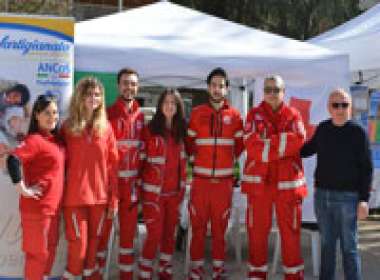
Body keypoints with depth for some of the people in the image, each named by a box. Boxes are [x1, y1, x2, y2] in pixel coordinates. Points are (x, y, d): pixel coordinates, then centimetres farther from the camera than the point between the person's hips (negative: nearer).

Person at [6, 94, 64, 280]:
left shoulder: (55, 139, 9)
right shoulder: (34, 140, -16)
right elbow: (13, 160, -30)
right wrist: (23, 189, -23)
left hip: (53, 205, 8)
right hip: (36, 207, -8)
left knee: (50, 250, 17)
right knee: (38, 253, 2)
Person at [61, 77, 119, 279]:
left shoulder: (106, 127, 2)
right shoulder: (67, 127, -1)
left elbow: (113, 164, 3)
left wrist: (114, 197, 1)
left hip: (100, 196, 2)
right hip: (75, 195, -2)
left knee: (93, 243, 11)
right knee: (78, 244, -2)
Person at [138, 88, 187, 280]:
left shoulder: (180, 131, 8)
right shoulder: (151, 129, -6)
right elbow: (141, 157, -4)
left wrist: (182, 187, 12)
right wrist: (138, 187, -7)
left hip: (174, 191, 5)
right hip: (154, 190, -4)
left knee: (169, 233, 12)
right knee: (154, 234, -6)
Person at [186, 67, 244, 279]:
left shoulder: (234, 115, 4)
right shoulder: (197, 113, 4)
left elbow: (240, 143, 14)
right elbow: (189, 141, 11)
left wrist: (232, 158, 8)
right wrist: (196, 156, 5)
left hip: (224, 180, 0)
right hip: (200, 178, 0)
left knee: (220, 225, 7)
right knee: (198, 225, 2)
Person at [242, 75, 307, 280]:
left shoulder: (293, 115, 6)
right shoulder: (254, 115, 5)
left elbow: (298, 141, -12)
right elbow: (252, 147, -10)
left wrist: (267, 142, -15)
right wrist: (283, 142, -12)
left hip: (287, 182, 0)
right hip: (258, 181, 0)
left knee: (291, 232, 5)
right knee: (257, 232, 6)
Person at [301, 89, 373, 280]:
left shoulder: (358, 132, -6)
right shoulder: (322, 129, 7)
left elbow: (366, 168, -6)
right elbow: (309, 149, 27)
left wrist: (364, 199, -12)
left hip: (347, 197, -5)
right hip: (322, 195, 5)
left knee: (349, 247, 0)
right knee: (327, 244, 13)